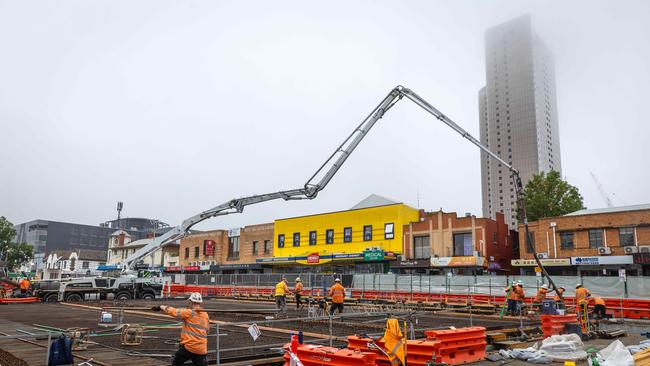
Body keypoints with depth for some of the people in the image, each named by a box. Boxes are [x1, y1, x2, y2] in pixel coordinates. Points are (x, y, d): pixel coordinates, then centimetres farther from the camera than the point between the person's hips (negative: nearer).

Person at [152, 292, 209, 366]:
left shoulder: (189, 313, -7)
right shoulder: (206, 315, 8)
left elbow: (174, 311, -6)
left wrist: (160, 307, 6)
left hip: (188, 347, -4)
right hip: (202, 350, 4)